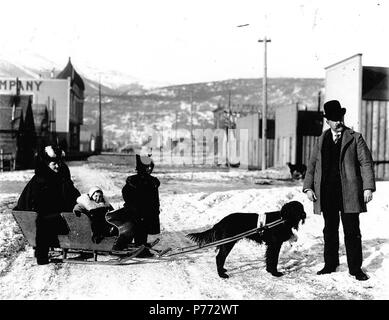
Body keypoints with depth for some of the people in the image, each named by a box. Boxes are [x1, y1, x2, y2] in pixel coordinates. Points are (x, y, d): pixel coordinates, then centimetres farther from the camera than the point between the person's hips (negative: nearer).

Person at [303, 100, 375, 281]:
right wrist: (308, 187, 1)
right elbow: (312, 164, 13)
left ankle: (355, 268, 10)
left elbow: (366, 163, -2)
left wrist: (368, 187, -12)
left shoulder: (355, 138, 3)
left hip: (349, 193, -3)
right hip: (327, 194, 3)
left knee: (352, 232, 1)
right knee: (330, 231, 12)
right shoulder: (322, 140, 13)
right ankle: (330, 264, 23)